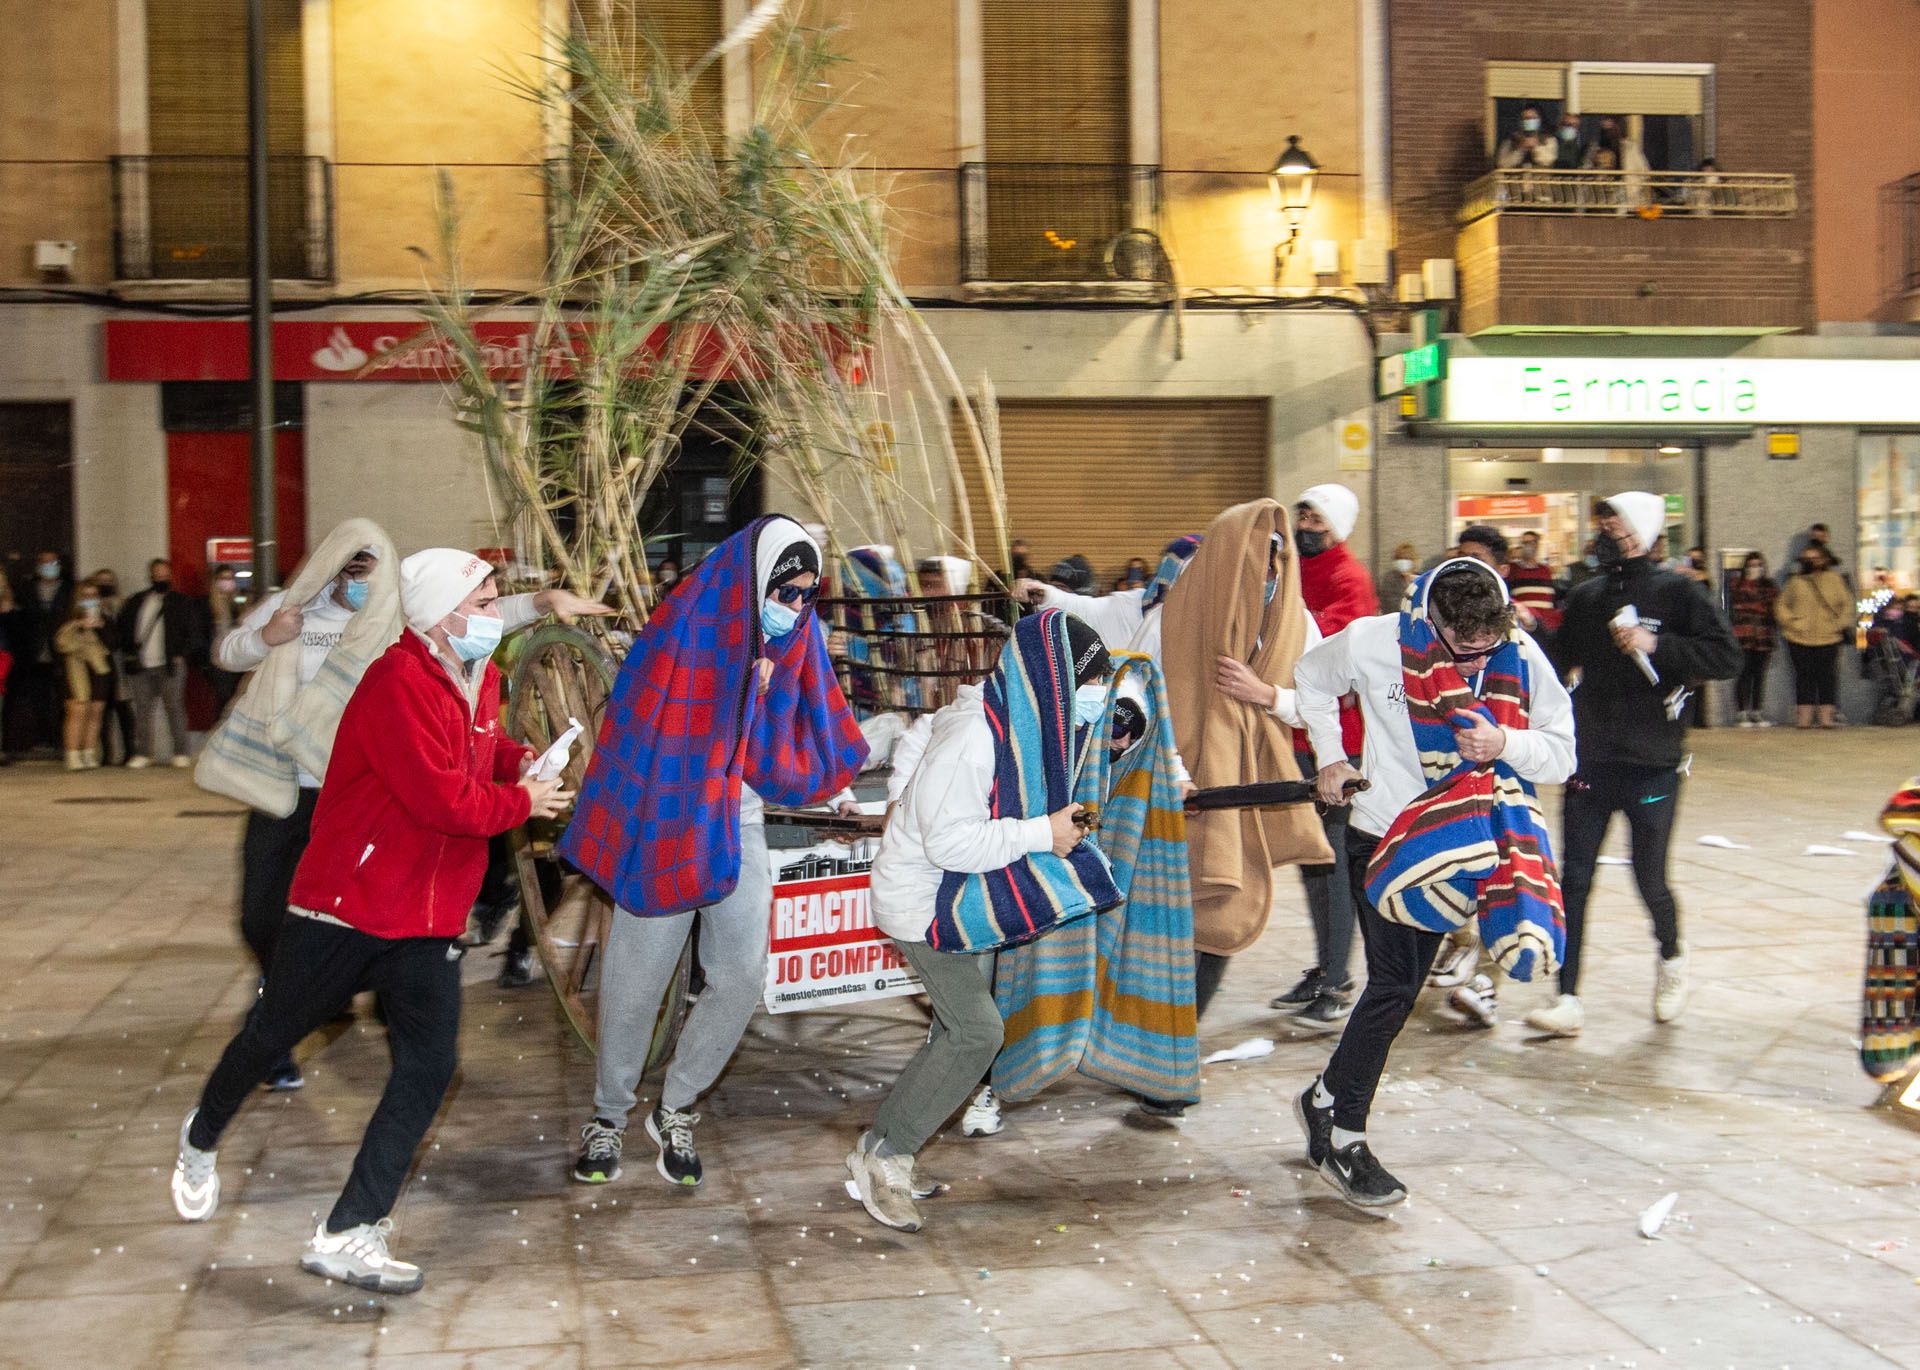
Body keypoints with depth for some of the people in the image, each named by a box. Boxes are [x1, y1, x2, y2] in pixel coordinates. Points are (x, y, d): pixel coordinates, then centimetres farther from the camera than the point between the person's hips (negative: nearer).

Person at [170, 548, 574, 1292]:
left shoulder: (479, 680, 7)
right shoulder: (399, 684, -21)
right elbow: (441, 797, -28)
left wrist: (519, 761, 7)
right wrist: (522, 802, -13)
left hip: (428, 923, 7)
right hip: (344, 904, -7)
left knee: (429, 1065, -6)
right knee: (273, 1035, 12)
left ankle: (349, 1235, -2)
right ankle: (201, 1137, 44)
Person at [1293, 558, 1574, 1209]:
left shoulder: (1522, 657, -10)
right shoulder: (1374, 642, -15)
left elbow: (1561, 754, -6)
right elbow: (1311, 679, 6)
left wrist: (1505, 744, -25)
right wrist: (1331, 758, 0)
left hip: (1450, 843, 3)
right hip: (1381, 833, -3)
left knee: (1398, 988, 10)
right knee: (1394, 985, -5)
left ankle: (1325, 1100, 29)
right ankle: (1342, 1138, 9)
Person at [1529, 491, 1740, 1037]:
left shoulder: (1674, 592, -5)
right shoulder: (1587, 597, 10)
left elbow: (1726, 656, -13)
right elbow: (1559, 663, 20)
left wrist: (1657, 645, -20)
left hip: (1652, 766, -4)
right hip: (1590, 764, 4)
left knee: (1651, 883, 5)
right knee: (1574, 883, -1)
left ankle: (1671, 957, 37)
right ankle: (1568, 1000, 3)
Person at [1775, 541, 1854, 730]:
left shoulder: (1834, 579, 9)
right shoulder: (1795, 581, 9)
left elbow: (1847, 604, 12)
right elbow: (1781, 606, 12)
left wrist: (1841, 624, 0)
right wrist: (1791, 622, -1)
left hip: (1828, 638, 0)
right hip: (1800, 639, 0)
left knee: (1827, 677, -1)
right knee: (1804, 677, 1)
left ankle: (1826, 715, 3)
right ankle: (1804, 716, 4)